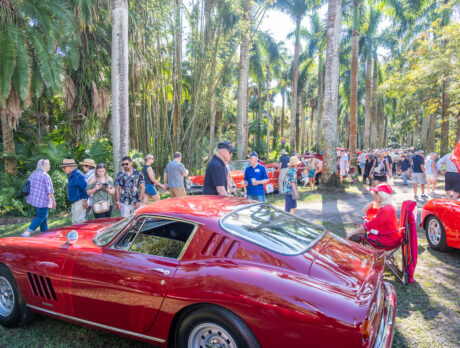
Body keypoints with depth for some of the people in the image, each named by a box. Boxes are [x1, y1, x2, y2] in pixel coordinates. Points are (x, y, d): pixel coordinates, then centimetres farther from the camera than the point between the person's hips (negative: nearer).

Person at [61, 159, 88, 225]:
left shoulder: (77, 175, -16)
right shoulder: (71, 176, 17)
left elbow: (85, 187, -22)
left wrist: (85, 200, -23)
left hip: (80, 202, -11)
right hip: (74, 203, 11)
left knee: (79, 221, -11)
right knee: (74, 222, 12)